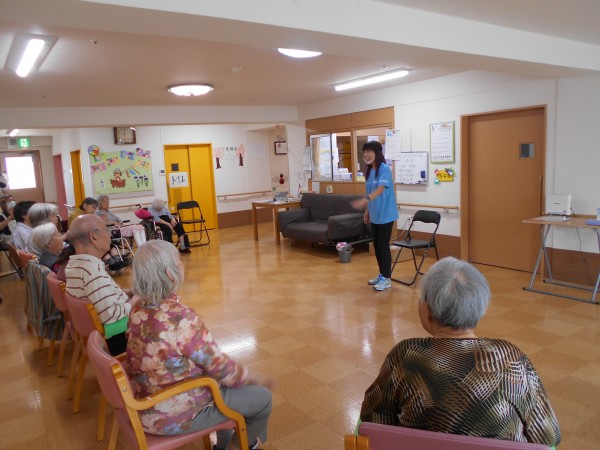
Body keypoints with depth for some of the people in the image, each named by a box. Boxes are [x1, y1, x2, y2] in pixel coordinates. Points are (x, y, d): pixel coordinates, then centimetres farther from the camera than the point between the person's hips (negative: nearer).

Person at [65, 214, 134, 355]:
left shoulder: (74, 262, 3)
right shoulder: (92, 267, -29)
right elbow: (110, 314, -31)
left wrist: (123, 293, 4)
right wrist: (135, 303, -16)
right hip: (115, 337, -10)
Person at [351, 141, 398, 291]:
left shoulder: (384, 169, -15)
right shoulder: (369, 171, 9)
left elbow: (380, 189, -30)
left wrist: (365, 200, -44)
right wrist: (367, 211, 16)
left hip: (386, 214, -8)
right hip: (375, 215, 8)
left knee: (383, 245, -4)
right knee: (376, 245, 13)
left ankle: (387, 278, 8)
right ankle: (382, 274, 27)